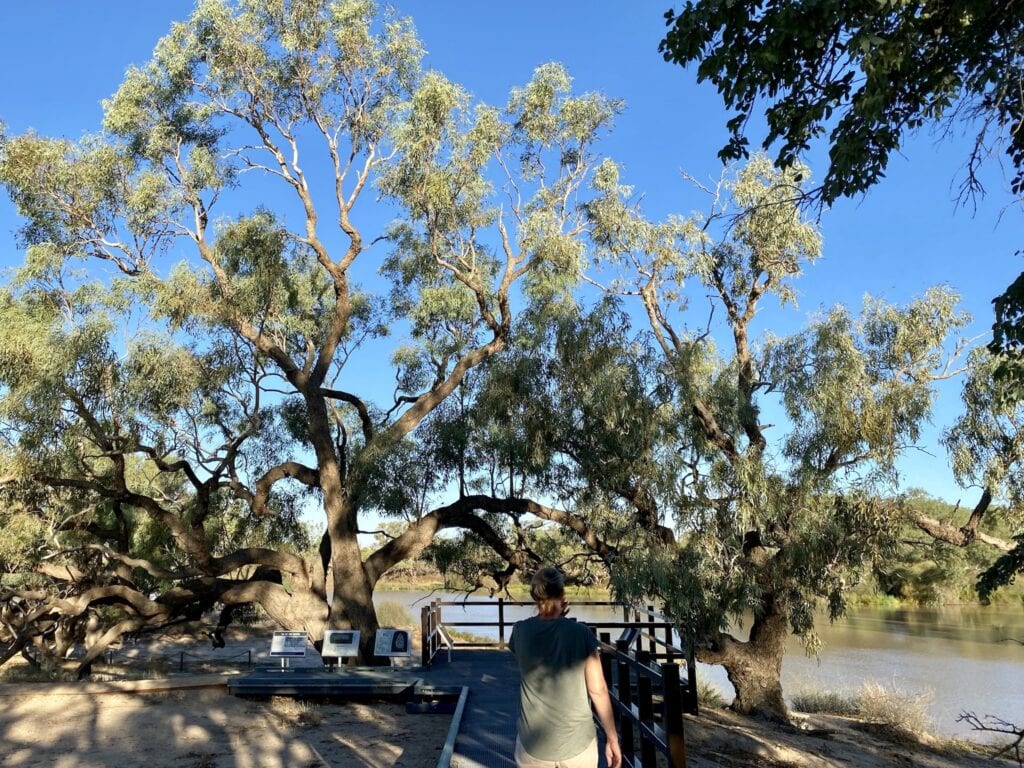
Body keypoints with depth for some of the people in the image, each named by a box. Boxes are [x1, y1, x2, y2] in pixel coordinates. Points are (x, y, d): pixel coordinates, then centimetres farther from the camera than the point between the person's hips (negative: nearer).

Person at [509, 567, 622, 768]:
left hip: (533, 747, 1)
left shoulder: (520, 632, -7)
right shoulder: (581, 633, -12)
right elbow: (598, 690, -9)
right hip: (579, 745, -1)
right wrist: (612, 738, 2)